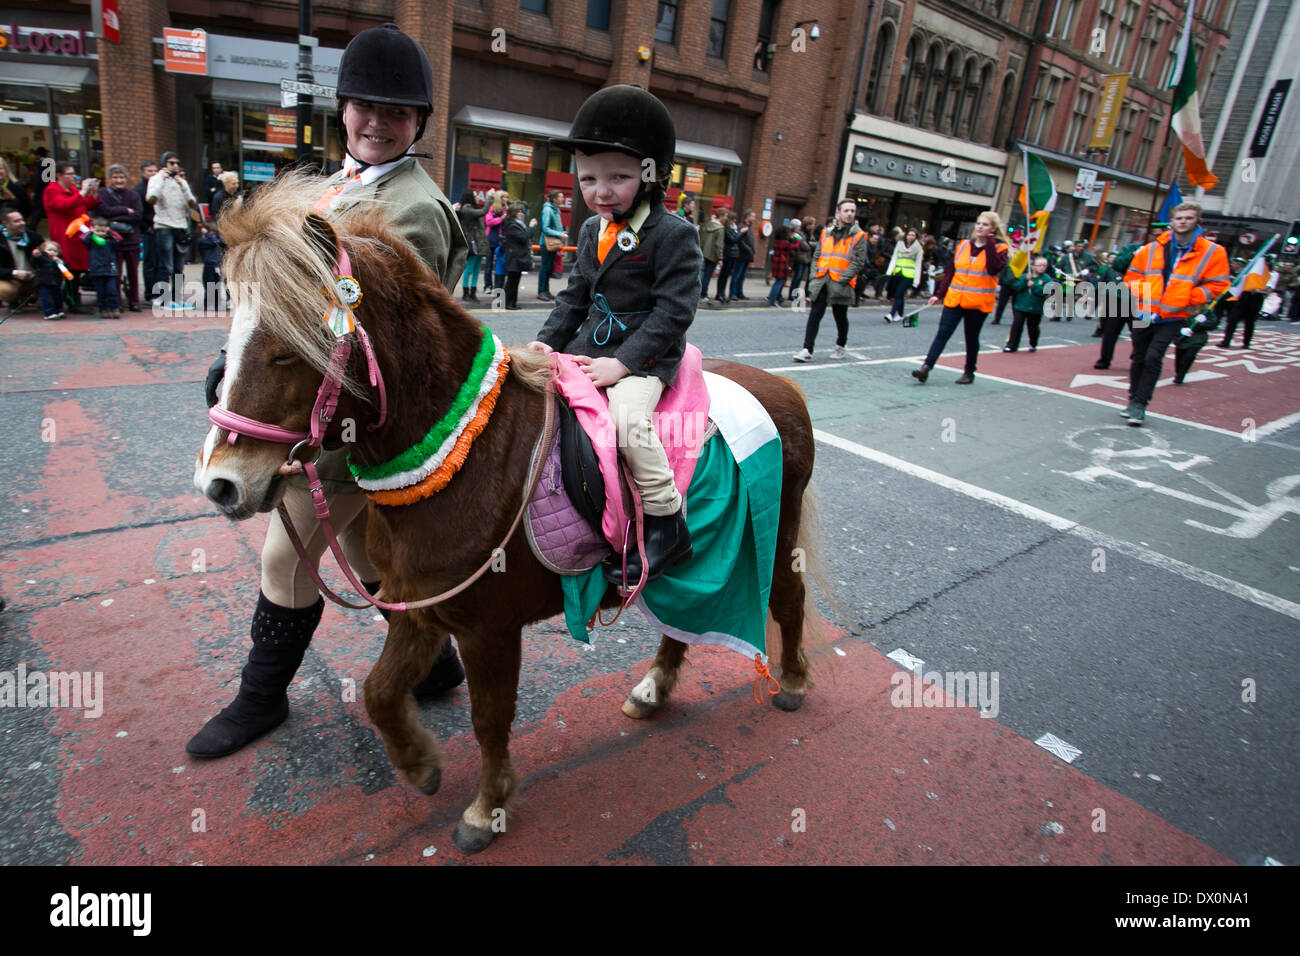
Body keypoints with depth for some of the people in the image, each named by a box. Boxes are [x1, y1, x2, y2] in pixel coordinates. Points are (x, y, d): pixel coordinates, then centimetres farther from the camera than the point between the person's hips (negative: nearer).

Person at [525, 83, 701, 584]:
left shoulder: (673, 234, -11)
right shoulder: (592, 232, 12)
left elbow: (674, 310, -16)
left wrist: (623, 362, -23)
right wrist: (548, 341, 4)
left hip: (645, 357, -8)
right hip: (589, 348, 8)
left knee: (628, 416, -32)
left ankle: (668, 523, -18)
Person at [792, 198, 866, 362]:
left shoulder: (858, 236, 1)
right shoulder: (827, 233, 12)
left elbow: (858, 262, -6)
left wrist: (842, 280, -15)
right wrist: (815, 275, 4)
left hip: (841, 285, -3)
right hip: (822, 281, 3)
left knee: (840, 317, 10)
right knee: (815, 315, -5)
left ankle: (840, 347, 30)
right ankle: (807, 350, -6)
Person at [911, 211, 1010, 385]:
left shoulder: (999, 248, 1)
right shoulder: (963, 245, 10)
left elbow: (994, 269, -19)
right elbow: (950, 271, 13)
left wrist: (989, 243, -16)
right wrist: (939, 294, 8)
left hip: (978, 303, -2)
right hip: (954, 299, 3)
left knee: (972, 337, 7)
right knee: (942, 333, -8)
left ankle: (969, 372, 21)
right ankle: (926, 368, -14)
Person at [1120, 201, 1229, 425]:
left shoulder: (1213, 252, 0)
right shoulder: (1151, 250, 4)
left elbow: (1218, 285, 1)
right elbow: (1132, 276, 12)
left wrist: (1185, 298, -10)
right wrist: (1144, 294, -5)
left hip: (1174, 317, -2)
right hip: (1144, 314, 3)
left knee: (1153, 358, -14)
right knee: (1139, 358, 9)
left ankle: (1140, 404, -5)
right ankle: (1134, 400, 22)